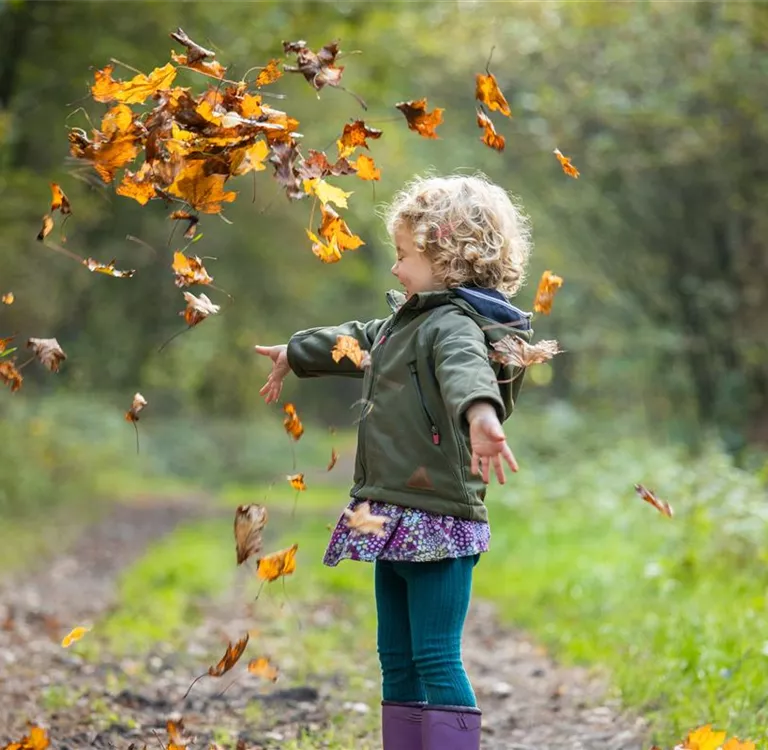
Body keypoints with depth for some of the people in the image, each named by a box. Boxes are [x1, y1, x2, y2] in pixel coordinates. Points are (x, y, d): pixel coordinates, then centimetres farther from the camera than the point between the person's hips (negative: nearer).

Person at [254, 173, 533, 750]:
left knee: (437, 659, -9)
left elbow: (465, 366, -38)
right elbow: (358, 340, 38)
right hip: (395, 519, 10)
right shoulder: (405, 322, 18)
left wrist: (480, 411, -60)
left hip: (438, 520, -10)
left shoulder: (454, 322, -14)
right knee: (396, 659, 13)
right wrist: (294, 354, 56)